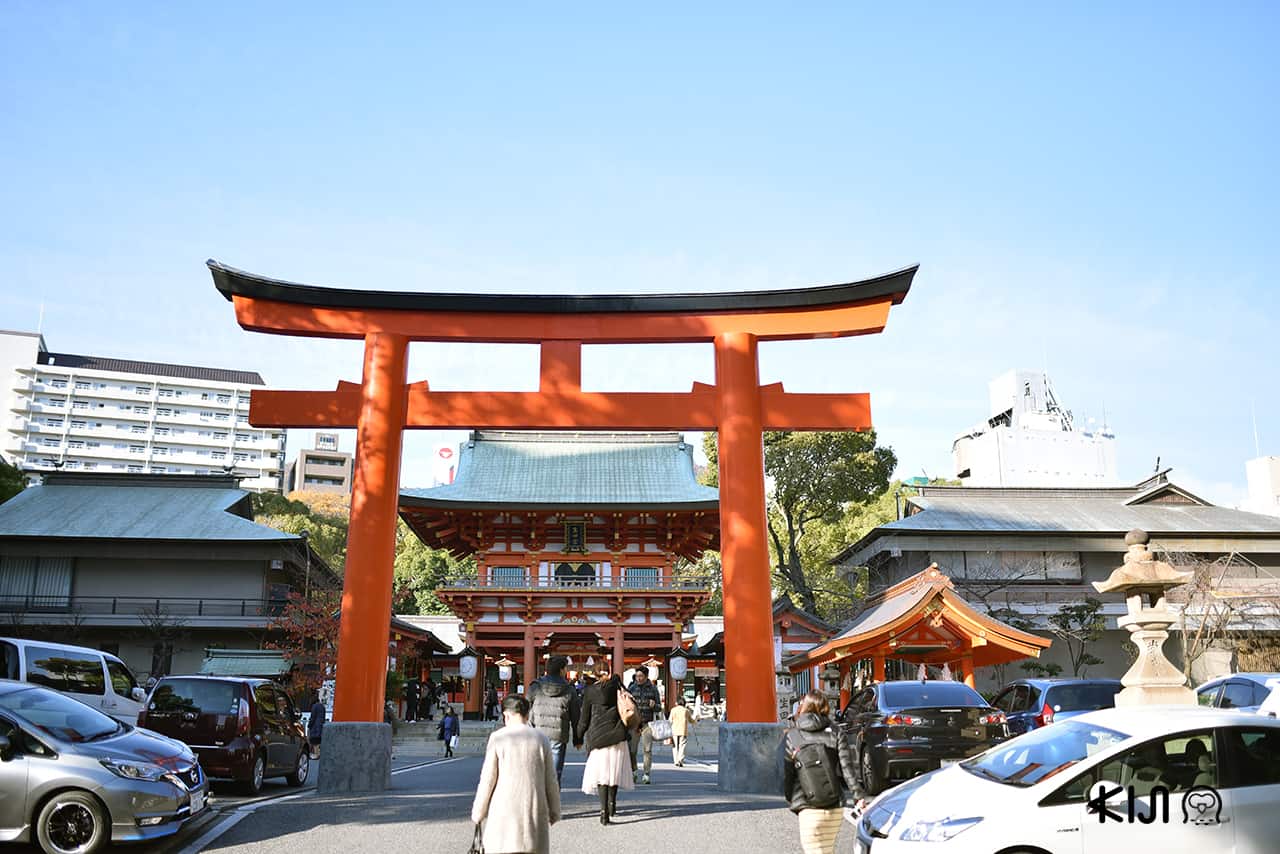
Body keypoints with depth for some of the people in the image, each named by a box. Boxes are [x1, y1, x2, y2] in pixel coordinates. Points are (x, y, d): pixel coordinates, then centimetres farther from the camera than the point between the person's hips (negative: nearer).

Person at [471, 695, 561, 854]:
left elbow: (487, 780, -3)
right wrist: (554, 812, 16)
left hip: (504, 810, -1)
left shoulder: (497, 738, -3)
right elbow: (550, 780, 5)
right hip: (534, 810, 2)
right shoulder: (541, 739, 3)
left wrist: (478, 812, 7)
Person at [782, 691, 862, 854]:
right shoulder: (836, 733, 6)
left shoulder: (791, 736, 2)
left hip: (809, 809, -3)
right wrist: (858, 796, -3)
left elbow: (787, 774, 2)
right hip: (835, 807, 3)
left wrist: (789, 799, 16)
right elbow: (847, 768, -3)